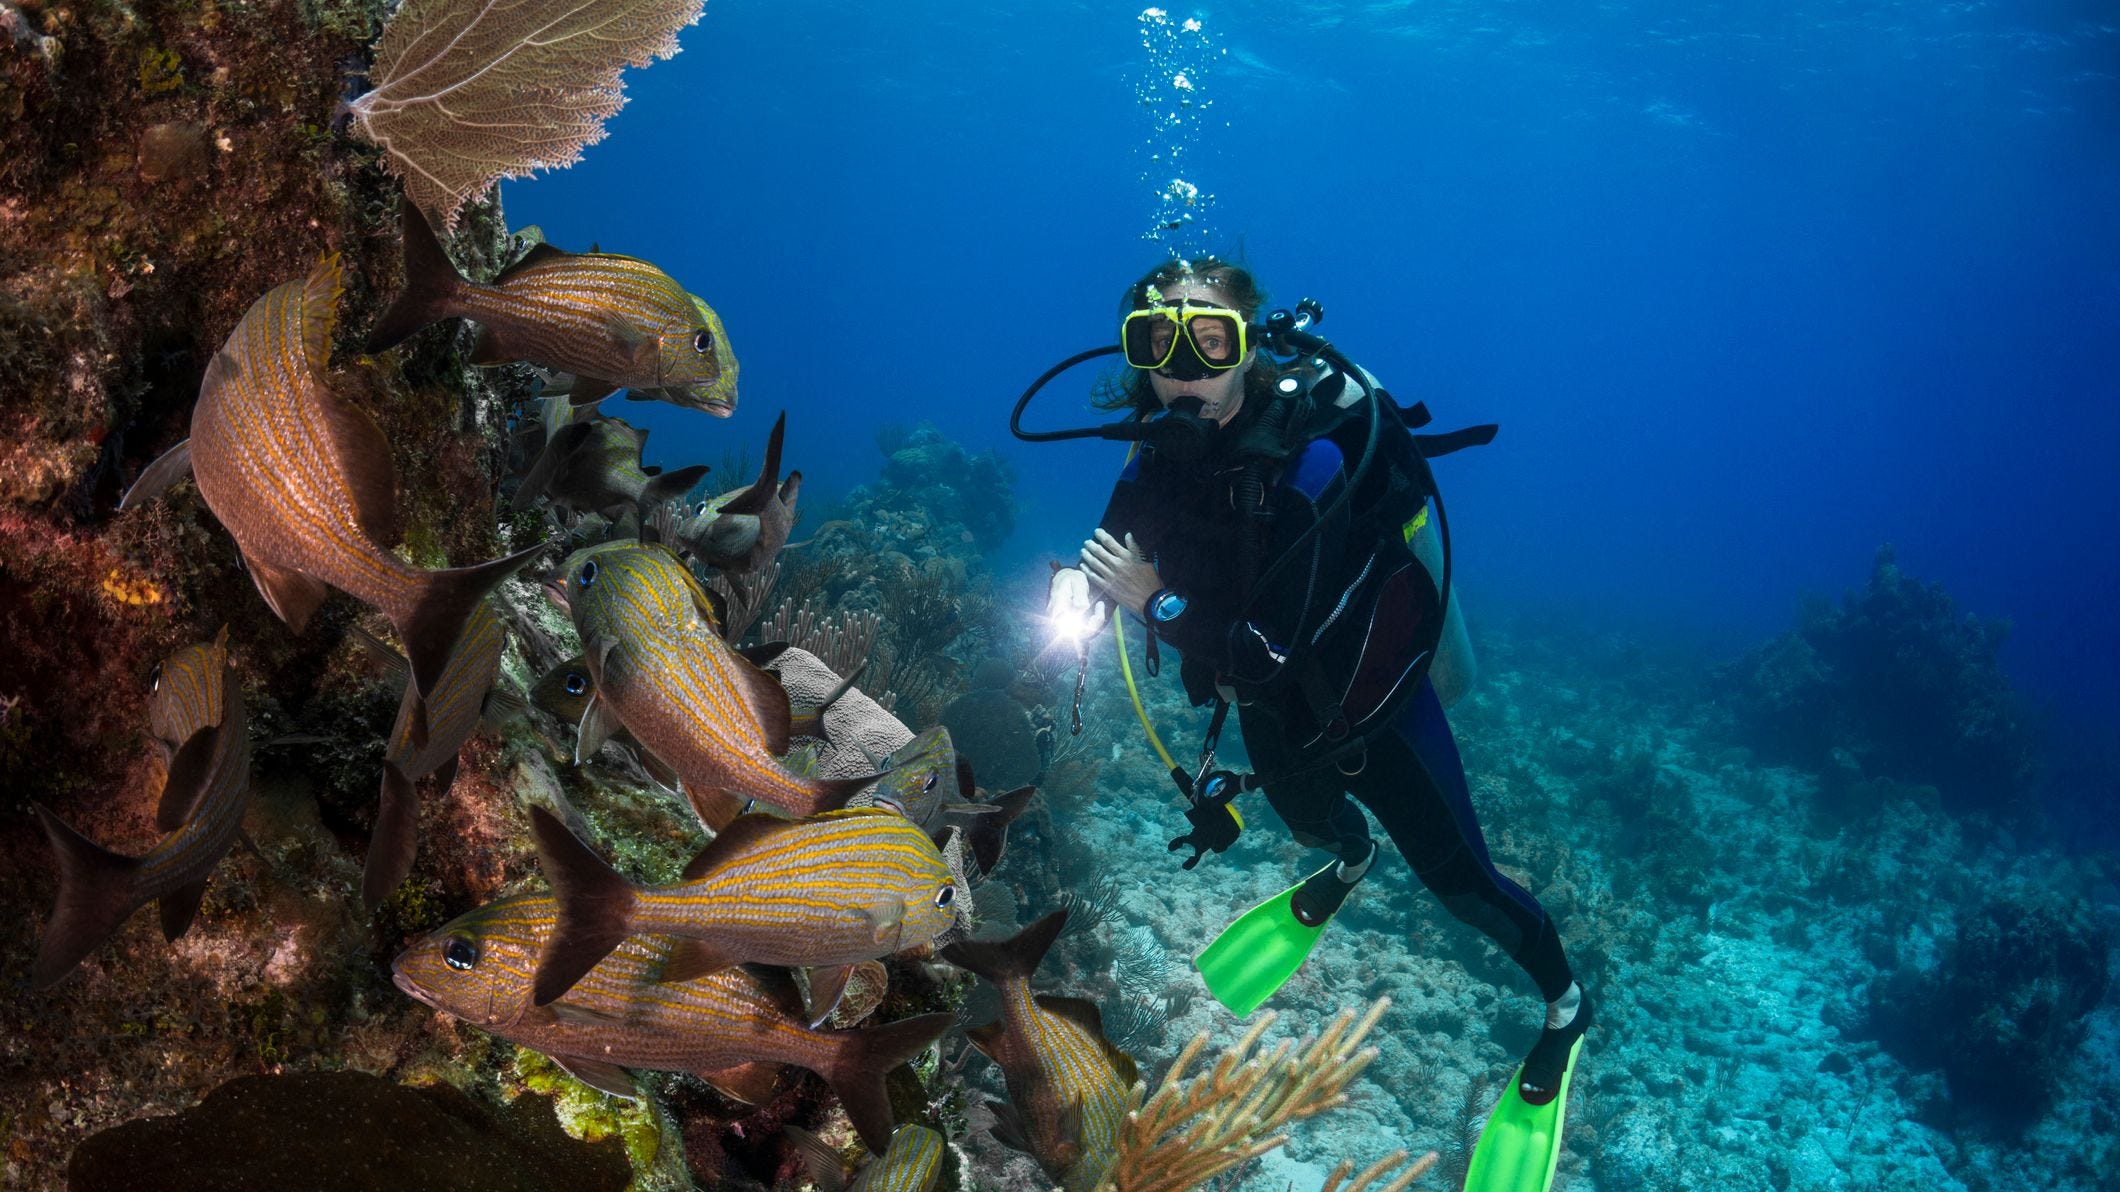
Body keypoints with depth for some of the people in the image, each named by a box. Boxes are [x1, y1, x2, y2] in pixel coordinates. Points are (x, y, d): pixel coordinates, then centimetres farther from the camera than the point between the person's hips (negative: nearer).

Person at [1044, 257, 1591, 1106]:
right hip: (1277, 710, 7)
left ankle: (1565, 1003, 36)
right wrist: (1076, 590, -29)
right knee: (1309, 822, 34)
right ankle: (1353, 860, 73)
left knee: (1459, 881, 7)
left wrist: (1157, 602, -36)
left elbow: (1277, 654, -38)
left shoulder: (1306, 456, -37)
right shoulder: (1165, 443, -17)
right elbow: (1117, 555, -7)